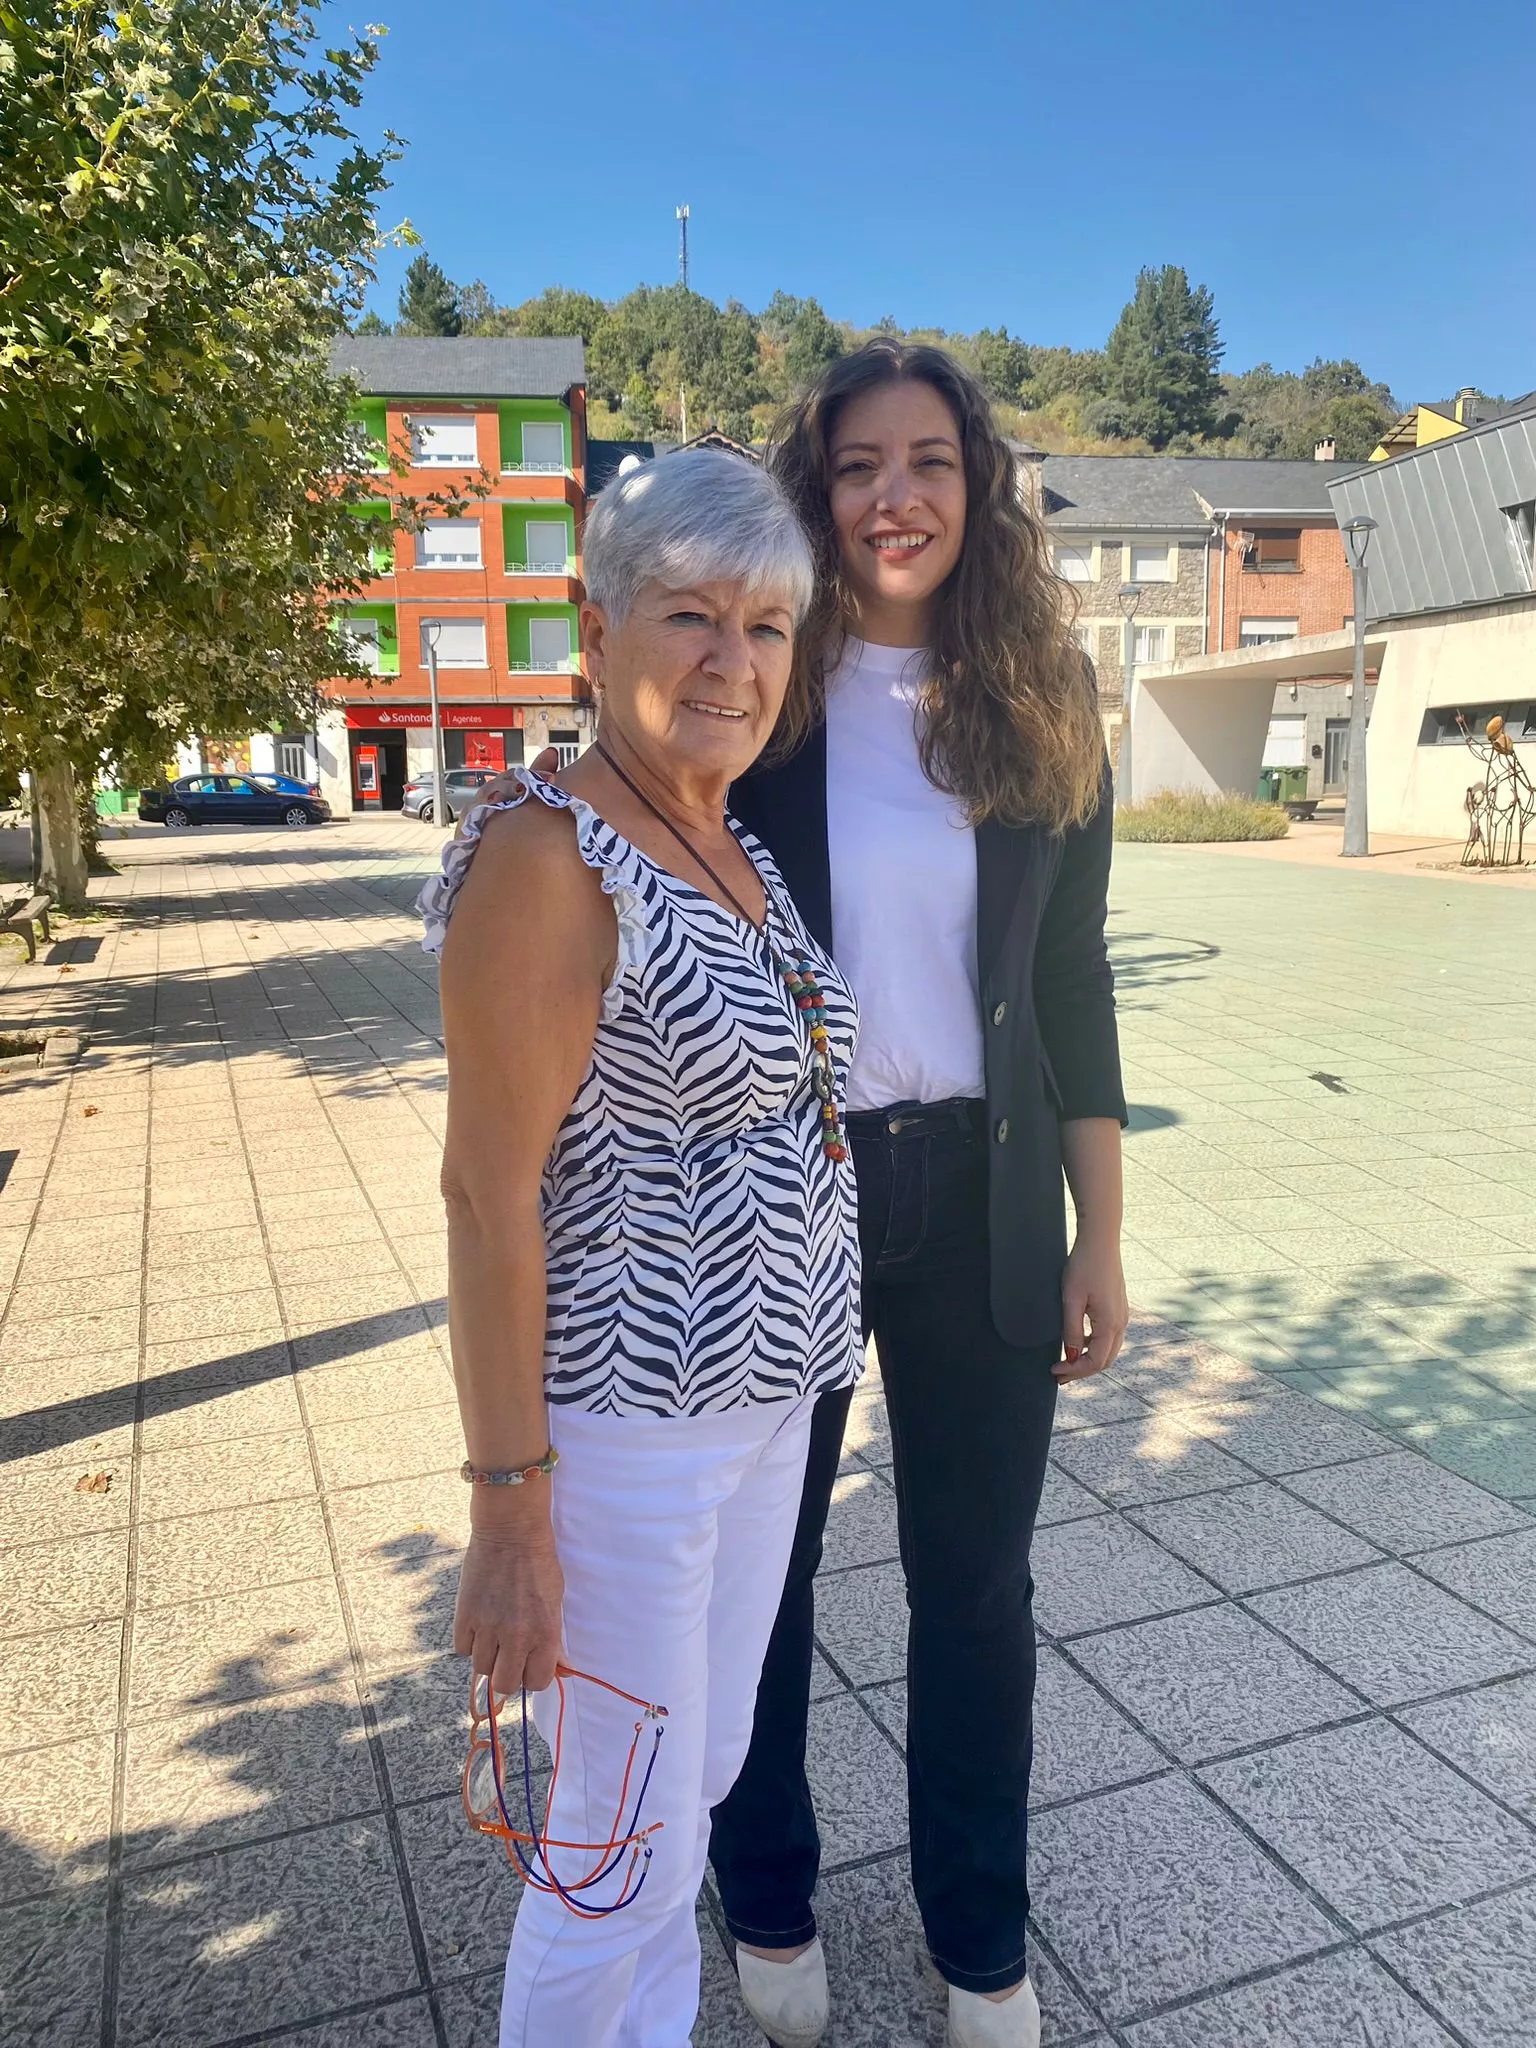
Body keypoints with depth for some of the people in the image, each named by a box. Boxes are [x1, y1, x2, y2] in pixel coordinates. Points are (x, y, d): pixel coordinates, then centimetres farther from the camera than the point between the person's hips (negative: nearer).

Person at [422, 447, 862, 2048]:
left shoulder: (742, 854, 6)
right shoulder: (546, 859, -20)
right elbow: (488, 1196, -21)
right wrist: (511, 1513, -18)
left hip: (765, 1400, 8)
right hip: (626, 1424, -8)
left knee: (703, 1774, 25)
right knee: (626, 1844, 10)